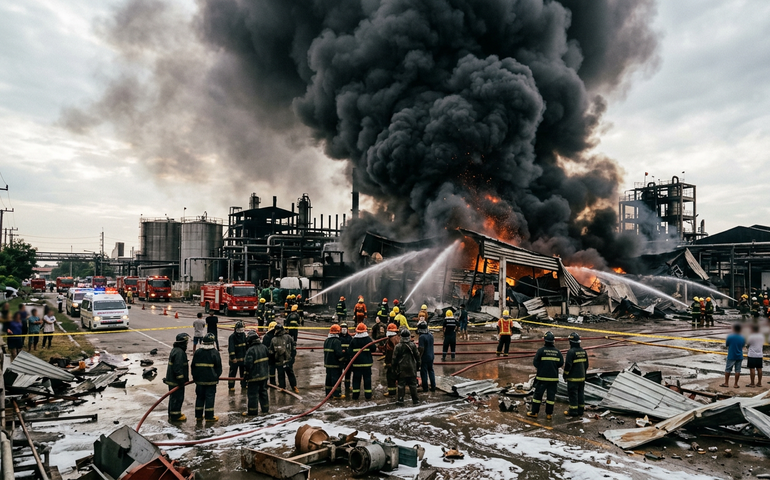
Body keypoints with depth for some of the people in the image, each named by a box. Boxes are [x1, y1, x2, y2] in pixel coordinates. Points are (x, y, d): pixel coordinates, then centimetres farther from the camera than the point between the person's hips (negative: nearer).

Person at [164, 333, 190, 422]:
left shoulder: (175, 350, 11)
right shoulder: (179, 352, -23)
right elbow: (178, 368, -26)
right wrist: (181, 380, -21)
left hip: (172, 379, 11)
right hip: (176, 381, -11)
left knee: (173, 397, 20)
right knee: (177, 398, 0)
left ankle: (172, 414, 31)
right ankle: (175, 416, 9)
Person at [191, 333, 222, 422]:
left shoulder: (197, 352, 2)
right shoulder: (215, 353, -9)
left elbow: (193, 366, 9)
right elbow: (218, 366, -4)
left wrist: (194, 376, 19)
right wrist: (217, 376, 10)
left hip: (199, 379, 4)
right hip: (211, 379, -4)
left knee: (199, 397, 13)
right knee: (210, 397, 2)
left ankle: (198, 415, 20)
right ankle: (209, 416, 5)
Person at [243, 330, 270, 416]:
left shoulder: (251, 350, -20)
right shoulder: (264, 347, 2)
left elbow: (248, 364, -22)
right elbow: (267, 360, 13)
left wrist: (245, 374, -9)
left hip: (254, 376, -7)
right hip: (264, 375, 7)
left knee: (252, 394, 5)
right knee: (263, 392, 17)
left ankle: (252, 411, 13)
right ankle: (265, 409, 25)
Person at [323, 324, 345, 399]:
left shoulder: (326, 341, 10)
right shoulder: (337, 341, -17)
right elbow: (339, 353, -21)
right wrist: (342, 362, -9)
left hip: (328, 364, 8)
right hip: (335, 364, -8)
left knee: (328, 377, 13)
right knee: (336, 378, -3)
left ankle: (328, 393, 19)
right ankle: (337, 394, 0)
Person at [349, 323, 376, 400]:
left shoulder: (353, 340, -1)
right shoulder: (368, 339, -7)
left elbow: (350, 352, 3)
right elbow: (373, 348, -1)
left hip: (356, 363, 2)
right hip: (366, 362, -2)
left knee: (356, 379, 9)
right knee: (367, 379, 6)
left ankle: (355, 395, 10)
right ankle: (368, 395, 7)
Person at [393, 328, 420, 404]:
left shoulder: (398, 346, -10)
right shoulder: (413, 345, -4)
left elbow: (395, 358, -4)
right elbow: (417, 356, 4)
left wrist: (394, 367, 9)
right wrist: (418, 366, 16)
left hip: (402, 369, -1)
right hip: (412, 368, 2)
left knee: (401, 384, 7)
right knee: (413, 384, 8)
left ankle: (400, 399, 9)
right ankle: (415, 400, 11)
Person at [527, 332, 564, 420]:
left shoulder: (541, 350, -10)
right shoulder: (557, 351, 0)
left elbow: (535, 363, -9)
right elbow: (561, 363, 2)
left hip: (542, 377, -3)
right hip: (554, 377, 3)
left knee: (538, 394, 6)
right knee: (551, 395, 9)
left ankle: (534, 412, 10)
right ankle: (549, 414, 12)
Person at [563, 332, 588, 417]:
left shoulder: (571, 352, -18)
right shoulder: (583, 351, 7)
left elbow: (568, 365, -18)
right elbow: (586, 364, 14)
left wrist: (565, 376, -7)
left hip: (573, 378, -7)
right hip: (582, 377, 7)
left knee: (573, 394, 0)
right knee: (581, 393, 13)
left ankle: (573, 411, 5)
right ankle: (580, 411, 18)